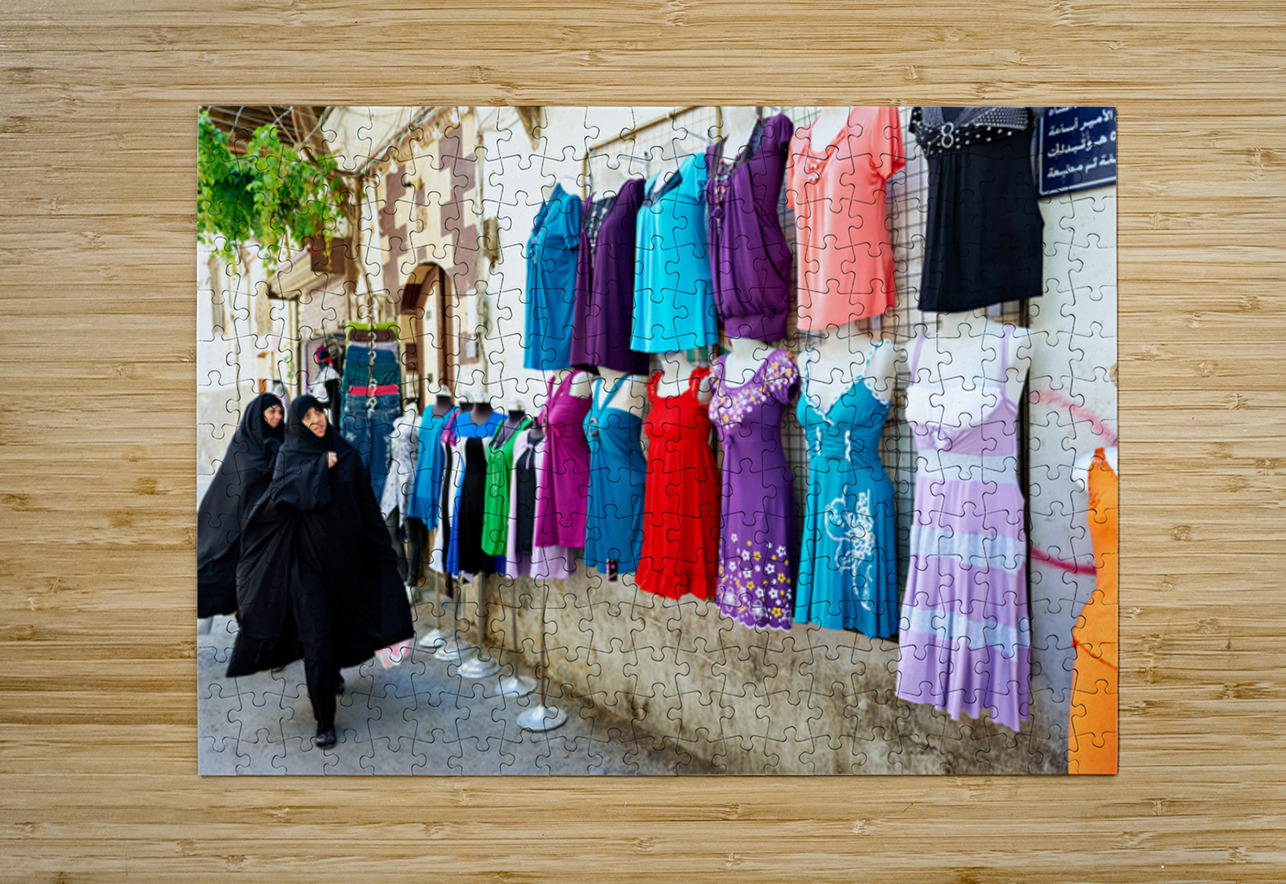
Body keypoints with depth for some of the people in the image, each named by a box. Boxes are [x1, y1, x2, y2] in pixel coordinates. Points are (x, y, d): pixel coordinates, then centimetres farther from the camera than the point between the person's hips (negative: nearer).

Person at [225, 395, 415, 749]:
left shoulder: (346, 451, 4)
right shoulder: (290, 455, -2)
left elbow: (366, 503, 5)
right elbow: (281, 495, -19)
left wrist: (383, 548, 4)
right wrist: (319, 468, -18)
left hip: (347, 552, 3)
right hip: (309, 556, -3)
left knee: (342, 618, 17)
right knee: (316, 633, -5)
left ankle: (333, 671, 48)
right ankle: (324, 719, 3)